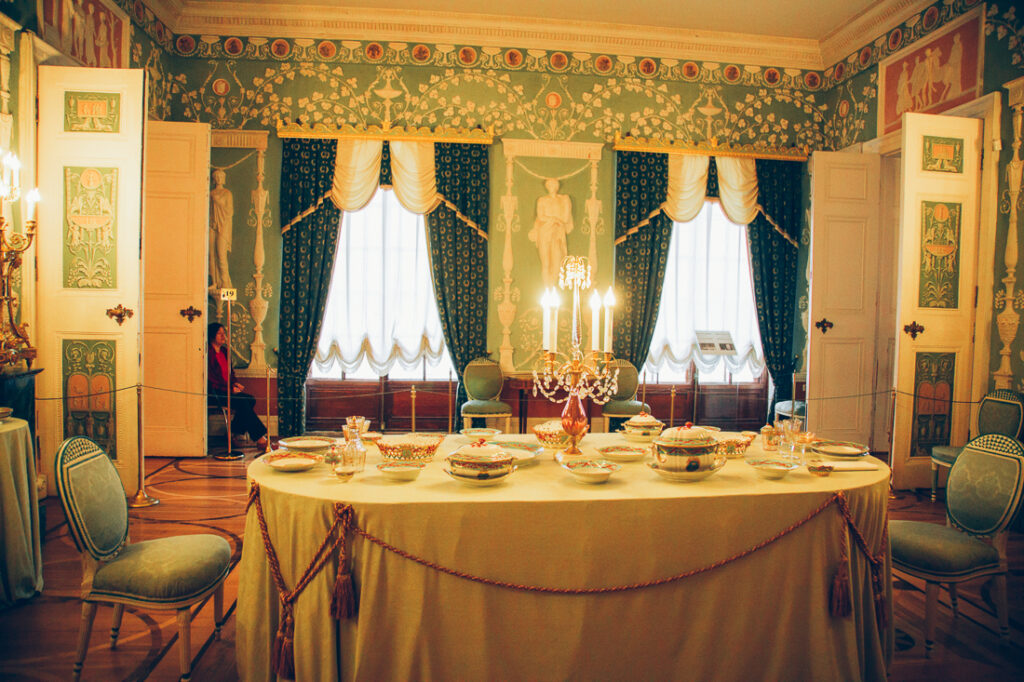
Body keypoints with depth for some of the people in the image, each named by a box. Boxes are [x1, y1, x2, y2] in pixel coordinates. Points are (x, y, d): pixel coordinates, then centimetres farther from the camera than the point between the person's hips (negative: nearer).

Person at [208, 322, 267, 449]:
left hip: (228, 389, 9)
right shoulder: (209, 353, -9)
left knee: (251, 400, -15)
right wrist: (230, 389, -15)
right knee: (242, 402, -28)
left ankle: (234, 436, -10)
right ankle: (260, 439, -29)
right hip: (214, 393, -9)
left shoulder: (224, 351, 17)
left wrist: (235, 384, 5)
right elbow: (211, 378, -14)